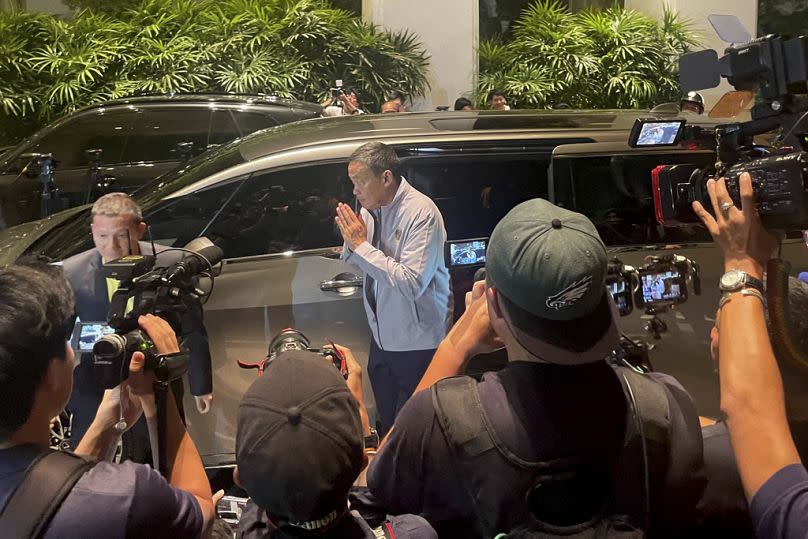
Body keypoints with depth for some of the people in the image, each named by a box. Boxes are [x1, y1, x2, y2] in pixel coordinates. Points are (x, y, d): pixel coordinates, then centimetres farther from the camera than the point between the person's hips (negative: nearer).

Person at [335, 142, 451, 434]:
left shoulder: (421, 213, -22)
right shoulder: (370, 207, -1)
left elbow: (412, 284, -30)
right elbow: (352, 261, 13)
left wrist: (362, 245, -23)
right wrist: (351, 240, -10)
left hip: (417, 344, -7)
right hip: (382, 336, 7)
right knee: (386, 423, 23)